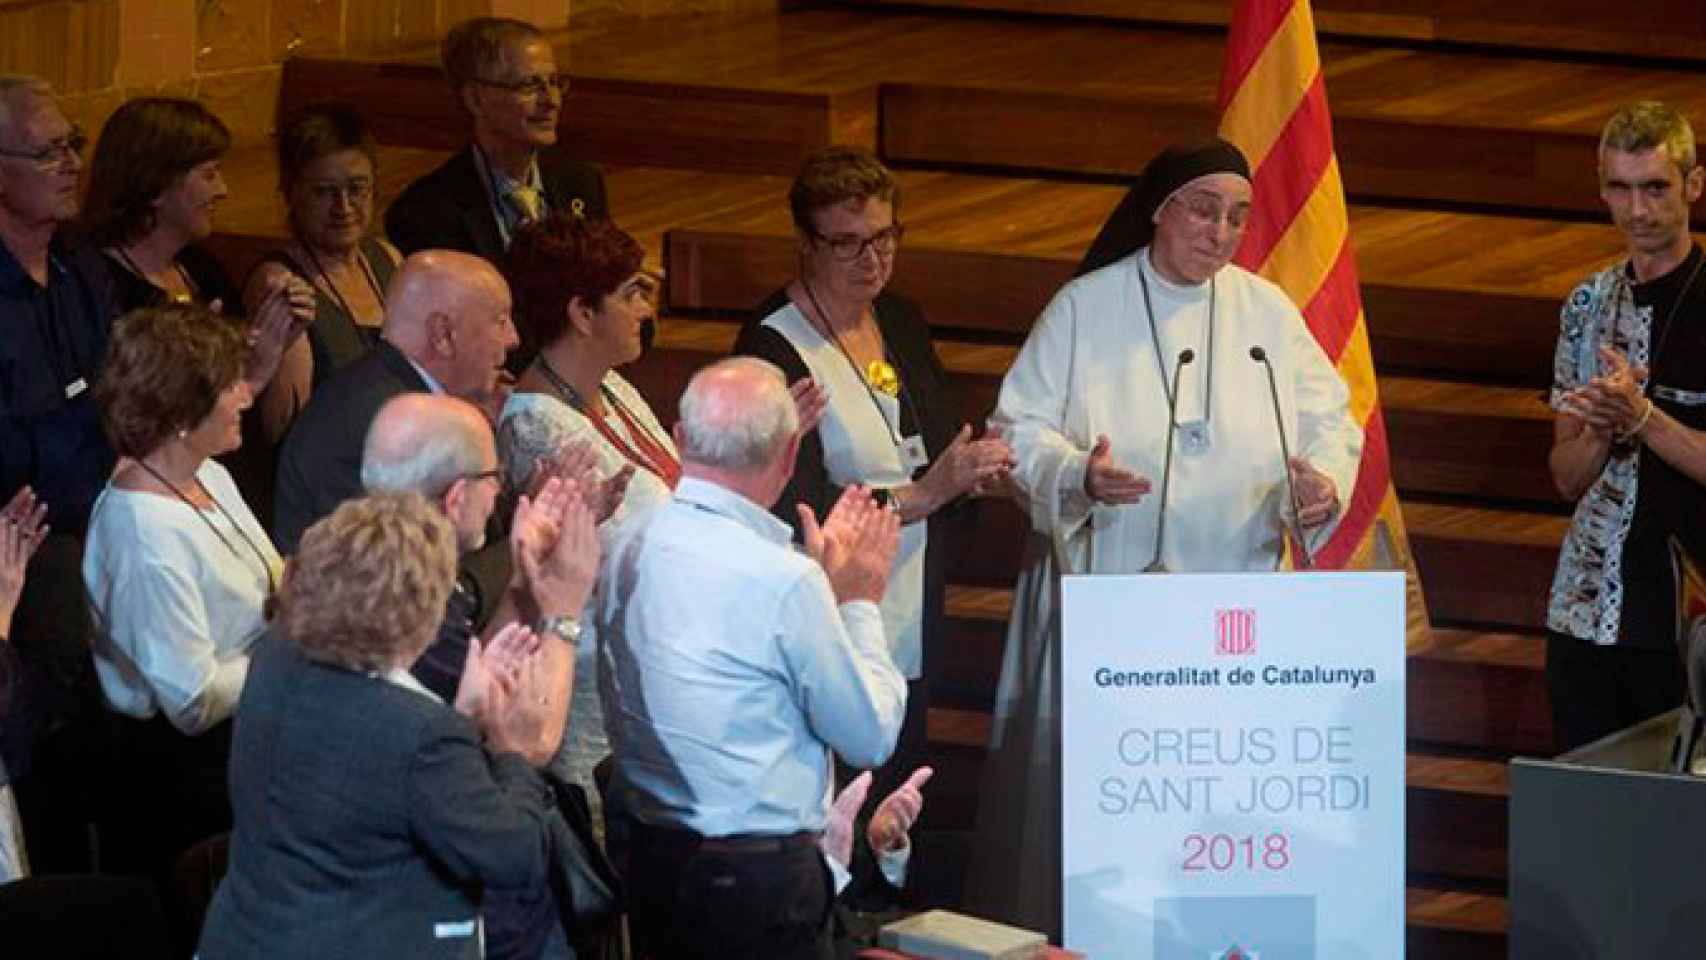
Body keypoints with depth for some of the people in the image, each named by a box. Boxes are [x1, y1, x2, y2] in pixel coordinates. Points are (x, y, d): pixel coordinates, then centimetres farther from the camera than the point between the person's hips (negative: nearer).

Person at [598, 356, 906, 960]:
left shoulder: (627, 552, 2)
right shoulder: (783, 581, -19)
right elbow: (871, 738, -8)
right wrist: (860, 603, 4)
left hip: (648, 864, 8)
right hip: (759, 885, -8)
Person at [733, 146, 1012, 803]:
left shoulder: (901, 322, 11)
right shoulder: (774, 349, -13)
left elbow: (939, 446, 22)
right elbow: (798, 513, -18)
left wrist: (973, 469, -2)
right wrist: (926, 493, -20)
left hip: (912, 631, 7)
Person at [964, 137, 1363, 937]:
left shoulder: (1266, 312, 7)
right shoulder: (1084, 309, -1)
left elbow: (1328, 418, 9)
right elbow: (1020, 430, -2)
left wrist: (1326, 480, -13)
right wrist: (1078, 475, -22)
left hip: (1234, 598, 3)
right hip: (1106, 594, -2)